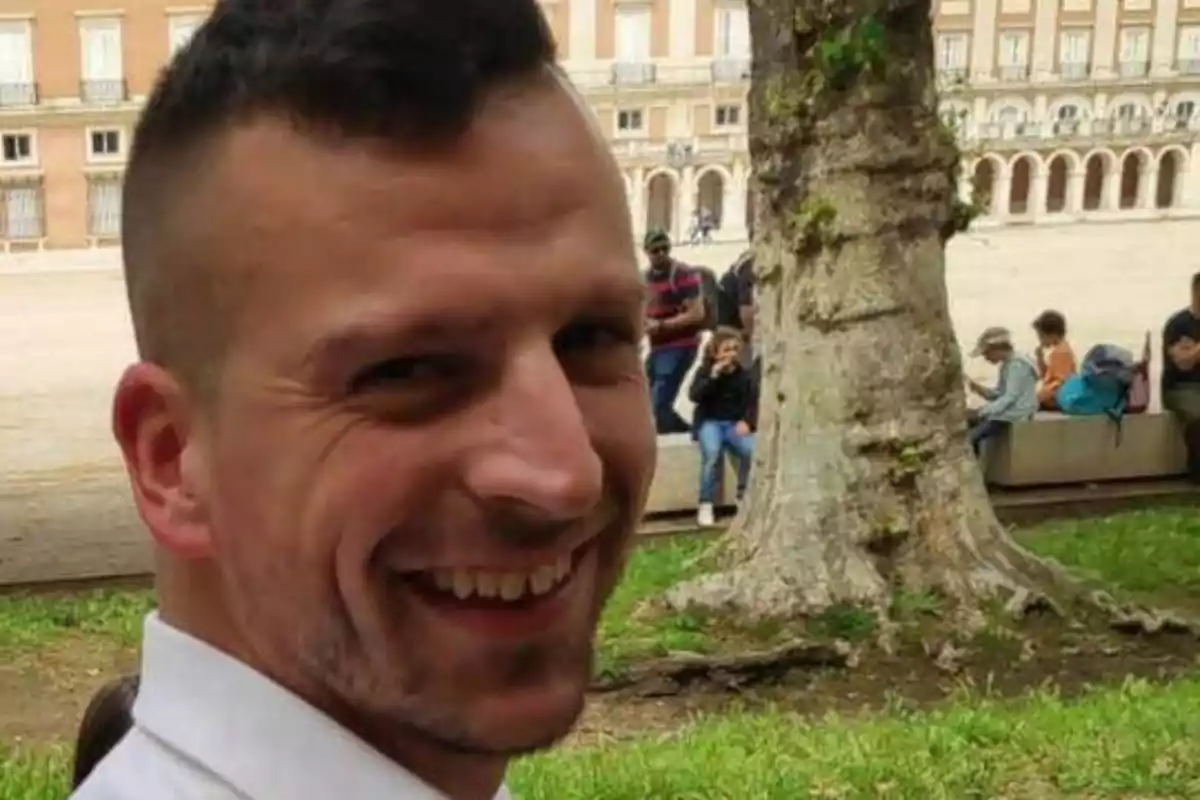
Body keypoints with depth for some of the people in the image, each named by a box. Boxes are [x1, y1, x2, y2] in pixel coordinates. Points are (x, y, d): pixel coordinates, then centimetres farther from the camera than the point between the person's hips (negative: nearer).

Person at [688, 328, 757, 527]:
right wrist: (713, 376, -20)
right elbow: (694, 395, -13)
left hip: (735, 423, 2)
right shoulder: (705, 371, 2)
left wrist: (747, 421, -15)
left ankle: (744, 499, -9)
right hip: (709, 421, -2)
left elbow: (753, 401, 3)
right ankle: (706, 504, -24)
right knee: (712, 451, -34)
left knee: (751, 450, -28)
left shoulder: (744, 375, 8)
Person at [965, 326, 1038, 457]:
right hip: (1004, 412, 11)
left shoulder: (1017, 365, -16)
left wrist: (983, 412, -22)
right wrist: (977, 387, -2)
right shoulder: (1006, 364, 15)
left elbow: (1010, 397, -22)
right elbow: (998, 394, 15)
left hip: (1014, 416, -11)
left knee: (970, 437, -20)